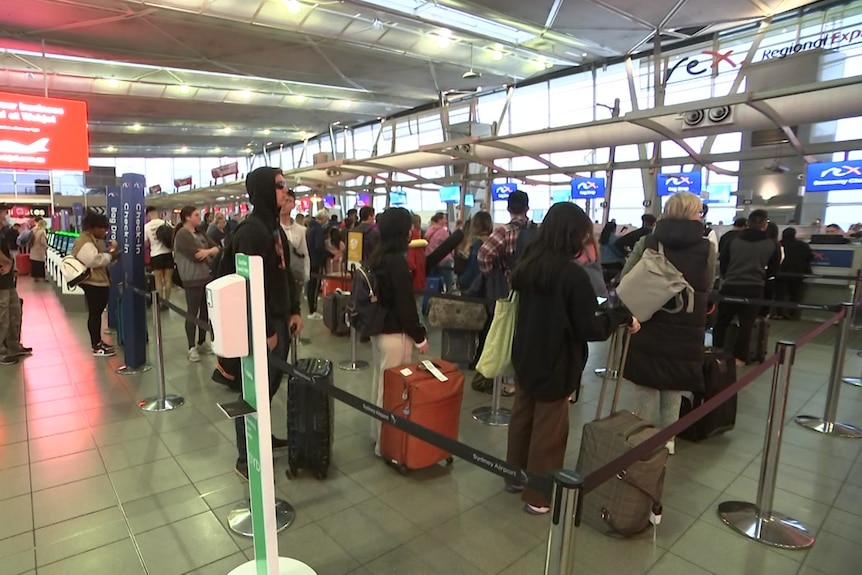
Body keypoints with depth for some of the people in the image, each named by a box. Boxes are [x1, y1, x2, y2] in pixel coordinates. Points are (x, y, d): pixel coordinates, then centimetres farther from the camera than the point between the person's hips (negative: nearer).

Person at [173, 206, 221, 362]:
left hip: (207, 276, 8)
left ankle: (202, 343, 24)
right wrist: (210, 253, -2)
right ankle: (191, 348, 4)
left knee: (205, 311, 12)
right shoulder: (182, 234, -10)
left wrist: (207, 251, -14)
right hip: (192, 279, -8)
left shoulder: (200, 233, 15)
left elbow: (217, 248, 7)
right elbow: (196, 255, -21)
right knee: (192, 313, -3)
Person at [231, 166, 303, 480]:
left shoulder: (275, 226, 13)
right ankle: (246, 458, 13)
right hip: (261, 324, -9)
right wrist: (266, 329, -20)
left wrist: (294, 311, 11)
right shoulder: (250, 230, -17)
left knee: (271, 384, 18)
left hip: (279, 319, 9)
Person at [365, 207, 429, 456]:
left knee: (379, 383, 17)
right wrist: (420, 336, -11)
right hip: (395, 333, -9)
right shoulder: (397, 261, -19)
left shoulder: (377, 257, 8)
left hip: (377, 329, 9)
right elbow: (405, 303, -18)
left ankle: (378, 434, 32)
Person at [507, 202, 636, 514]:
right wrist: (622, 315, -3)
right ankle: (538, 496, 22)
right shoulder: (573, 274, -22)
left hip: (525, 357, 7)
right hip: (555, 363, -7)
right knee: (548, 430, 8)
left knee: (522, 417, 20)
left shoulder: (527, 263, -1)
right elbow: (589, 329, -18)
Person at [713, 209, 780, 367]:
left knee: (721, 322, 11)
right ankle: (739, 357, 8)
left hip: (730, 286, 1)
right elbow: (773, 271, 8)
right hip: (754, 288, 0)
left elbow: (722, 264, 6)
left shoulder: (734, 241, 2)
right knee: (746, 324, 7)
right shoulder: (771, 245, 1)